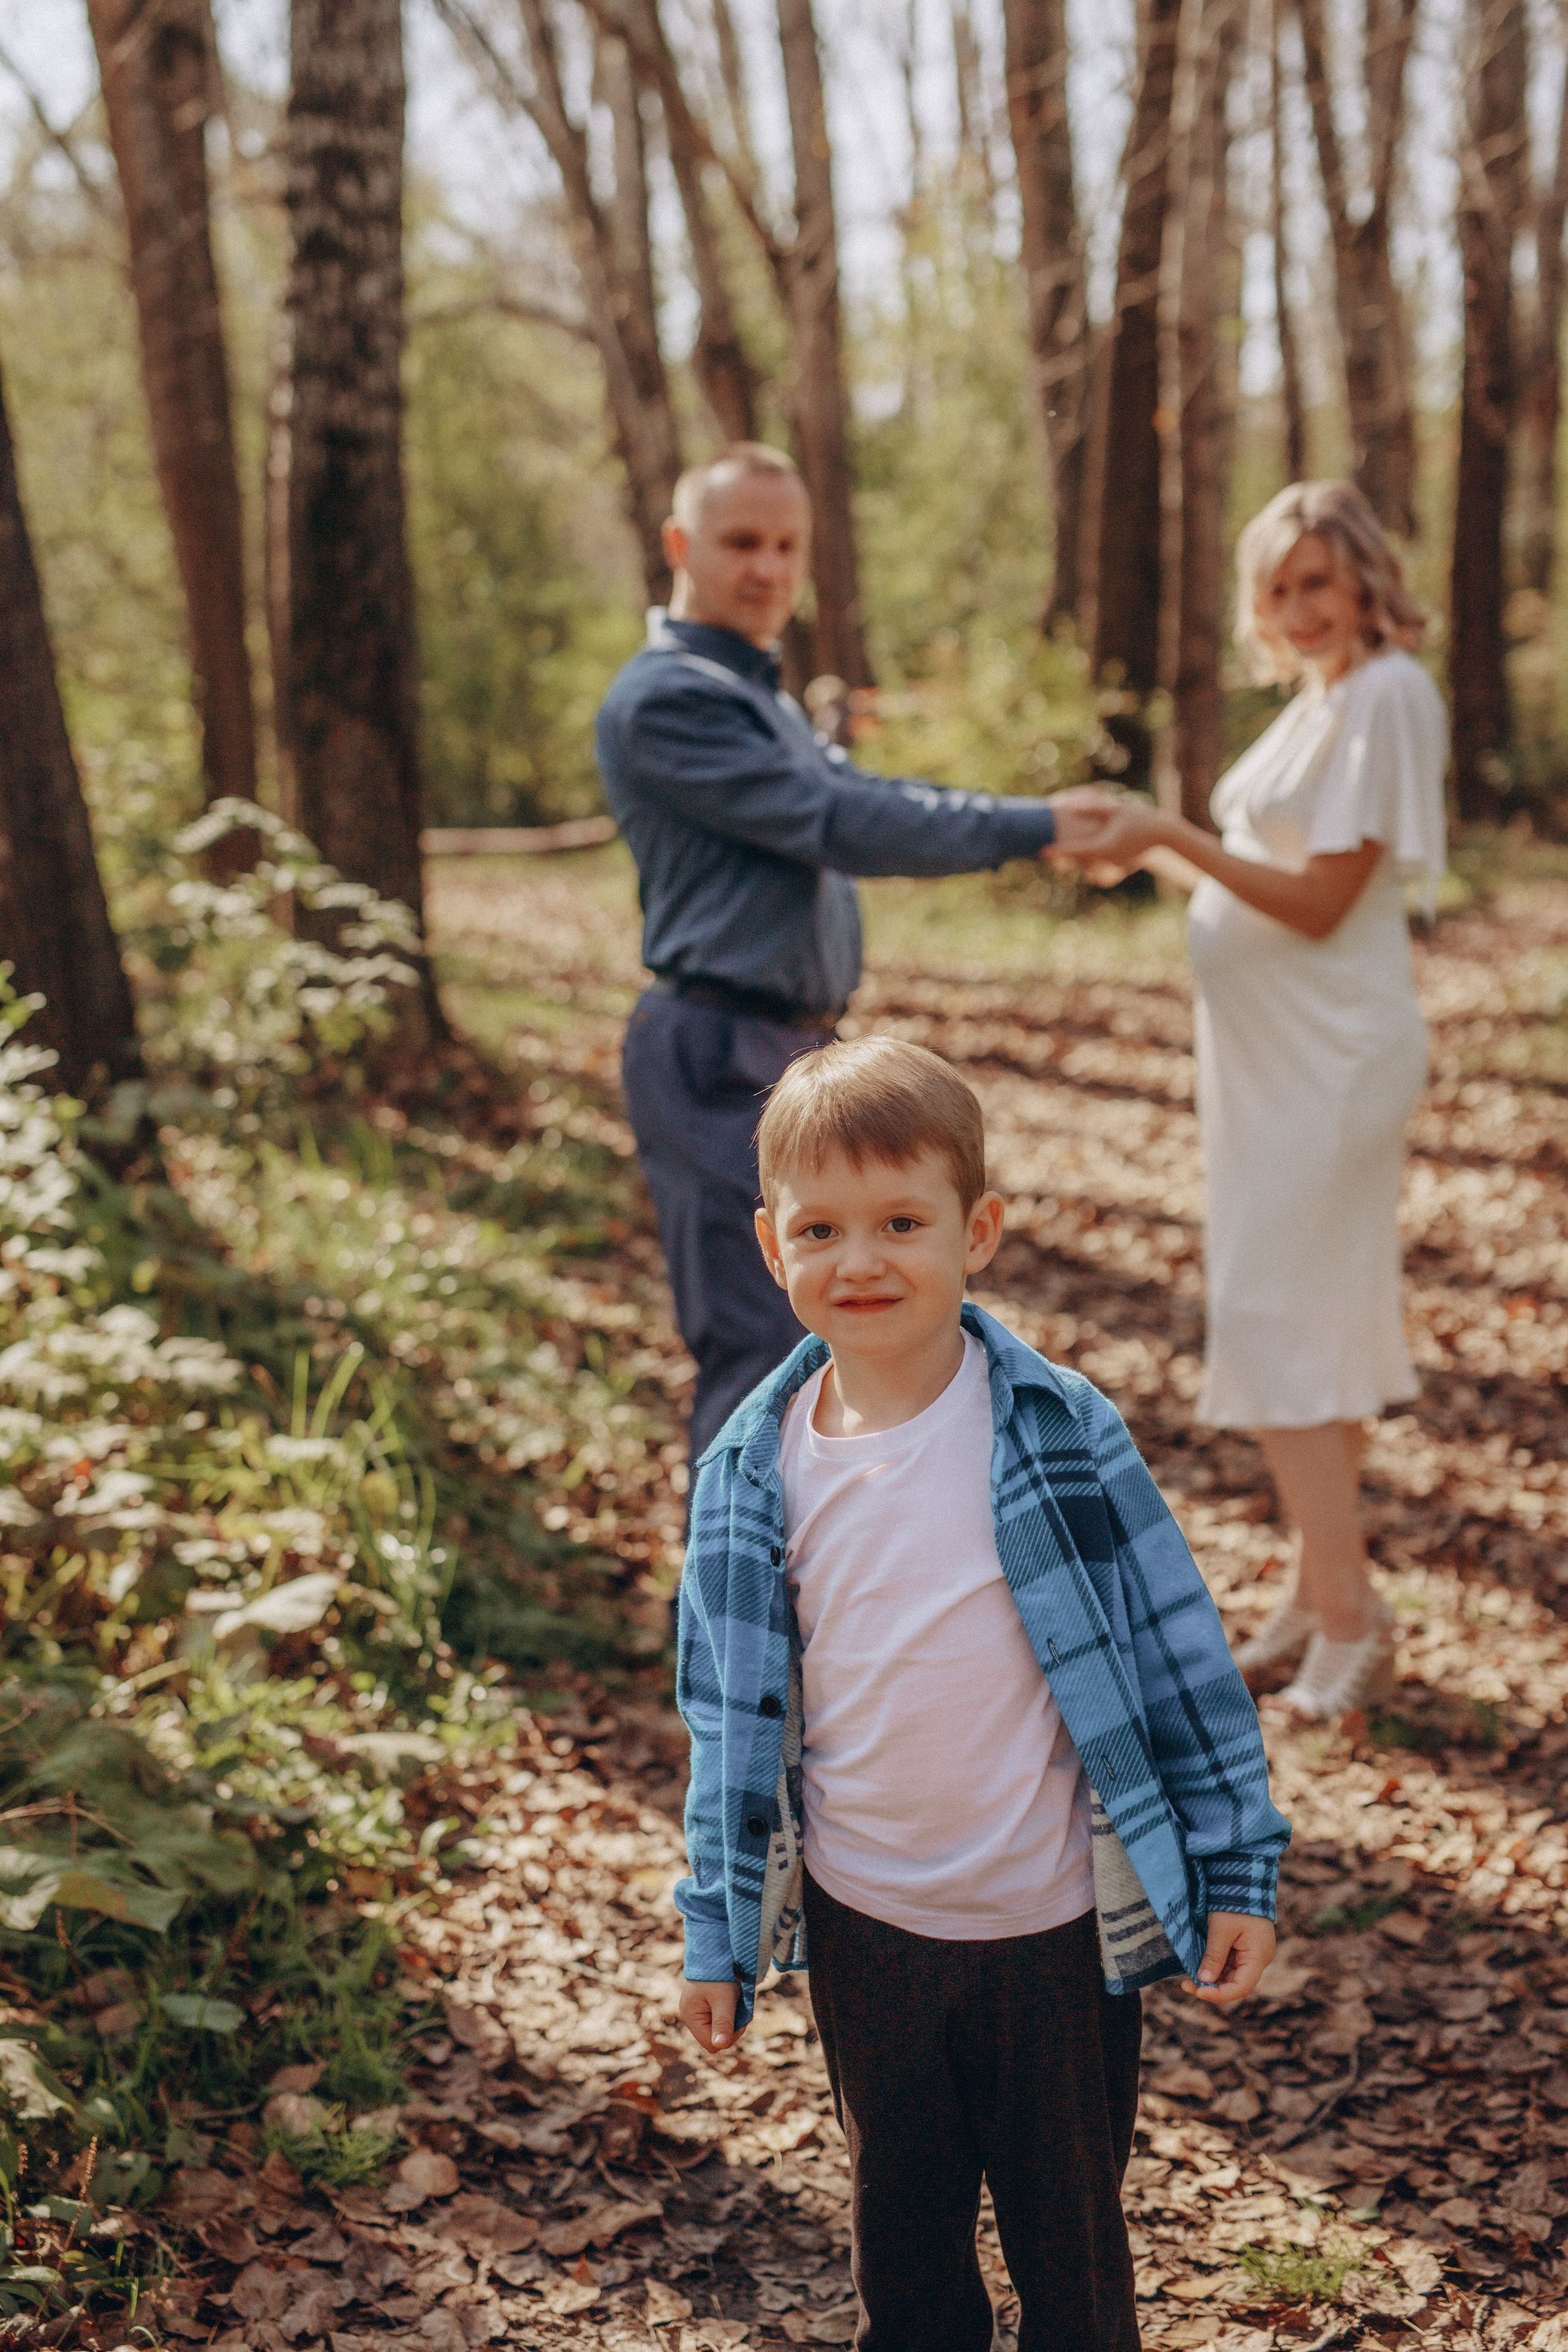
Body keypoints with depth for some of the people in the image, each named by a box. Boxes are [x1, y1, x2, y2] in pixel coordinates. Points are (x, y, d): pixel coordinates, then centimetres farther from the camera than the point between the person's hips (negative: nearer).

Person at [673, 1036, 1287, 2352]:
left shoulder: (1057, 1433, -15)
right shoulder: (755, 1471, -6)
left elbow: (1178, 1648, -7)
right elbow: (734, 1715, 4)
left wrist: (1237, 1869, -6)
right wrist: (718, 1932, 7)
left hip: (1055, 1927, -2)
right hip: (861, 1924, 3)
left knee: (1070, 2239, 17)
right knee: (901, 2226, 22)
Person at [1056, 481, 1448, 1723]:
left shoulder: (1388, 695, -14)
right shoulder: (1319, 702, 14)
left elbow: (1320, 900, -19)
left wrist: (1175, 834, -19)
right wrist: (1150, 854, 8)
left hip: (1330, 1058, -9)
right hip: (1275, 1058, 9)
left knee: (1277, 1318, -10)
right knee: (1318, 1319, 13)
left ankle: (1348, 1618, -3)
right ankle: (1324, 1596, 23)